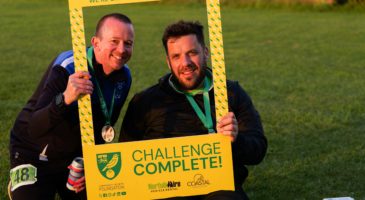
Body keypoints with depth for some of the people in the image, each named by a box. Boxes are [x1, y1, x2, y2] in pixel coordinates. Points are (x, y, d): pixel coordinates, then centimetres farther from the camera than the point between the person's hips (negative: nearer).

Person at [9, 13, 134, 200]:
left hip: (76, 155, 6)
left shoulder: (123, 77, -7)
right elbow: (34, 128, -34)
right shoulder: (67, 68, -25)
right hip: (34, 155, -6)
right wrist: (65, 99, -48)